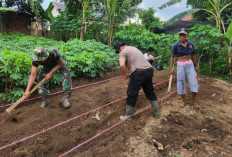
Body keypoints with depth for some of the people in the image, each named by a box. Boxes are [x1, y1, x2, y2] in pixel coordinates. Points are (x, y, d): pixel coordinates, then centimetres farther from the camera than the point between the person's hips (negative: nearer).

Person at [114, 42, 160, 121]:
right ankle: (157, 112, 31)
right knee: (150, 92, 21)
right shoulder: (134, 48, 26)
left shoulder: (123, 52, 0)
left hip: (139, 73, -8)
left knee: (132, 94, 5)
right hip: (149, 70, 8)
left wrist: (125, 75, -1)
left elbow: (122, 65, -18)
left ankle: (128, 116, 18)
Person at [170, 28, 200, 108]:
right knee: (181, 84, 3)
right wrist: (171, 68, -9)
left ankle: (193, 100, 16)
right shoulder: (176, 46, -7)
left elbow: (193, 55, 12)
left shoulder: (190, 44, 2)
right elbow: (172, 57, -3)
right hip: (180, 65, -2)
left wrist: (196, 66, 15)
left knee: (193, 82, -2)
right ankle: (184, 101, 19)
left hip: (190, 65, 2)